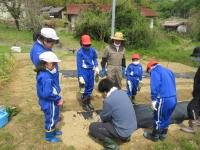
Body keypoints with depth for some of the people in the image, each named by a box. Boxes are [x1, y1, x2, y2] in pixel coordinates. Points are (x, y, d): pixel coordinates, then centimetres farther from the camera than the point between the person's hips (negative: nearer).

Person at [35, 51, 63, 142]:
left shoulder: (43, 73, 1)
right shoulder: (46, 78, -32)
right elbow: (47, 94, -33)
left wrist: (57, 98, 7)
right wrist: (58, 98, -19)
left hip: (49, 102, 9)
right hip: (49, 103, -9)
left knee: (53, 118, 27)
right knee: (51, 119, 11)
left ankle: (53, 131, 47)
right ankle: (49, 136, 31)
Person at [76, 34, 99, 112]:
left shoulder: (92, 50, -4)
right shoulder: (80, 52, -18)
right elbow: (79, 65, -18)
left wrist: (96, 67, 4)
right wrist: (80, 76, -21)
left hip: (91, 70, 5)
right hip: (84, 71, -5)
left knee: (90, 87, 14)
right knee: (84, 88, 2)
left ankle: (88, 102, 32)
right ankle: (84, 103, 20)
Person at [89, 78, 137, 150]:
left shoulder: (108, 100, -22)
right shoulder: (122, 92, 1)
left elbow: (104, 117, -5)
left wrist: (101, 114, 16)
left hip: (122, 131, -8)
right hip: (133, 127, 8)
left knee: (92, 127, 2)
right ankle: (126, 136, 24)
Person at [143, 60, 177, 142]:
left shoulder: (155, 71, -2)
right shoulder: (168, 71, 22)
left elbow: (155, 86, -16)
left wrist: (154, 99, -17)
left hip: (163, 99, -8)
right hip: (173, 99, 8)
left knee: (158, 119, 9)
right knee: (166, 118, 22)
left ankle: (155, 136, 25)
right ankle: (163, 135, 37)